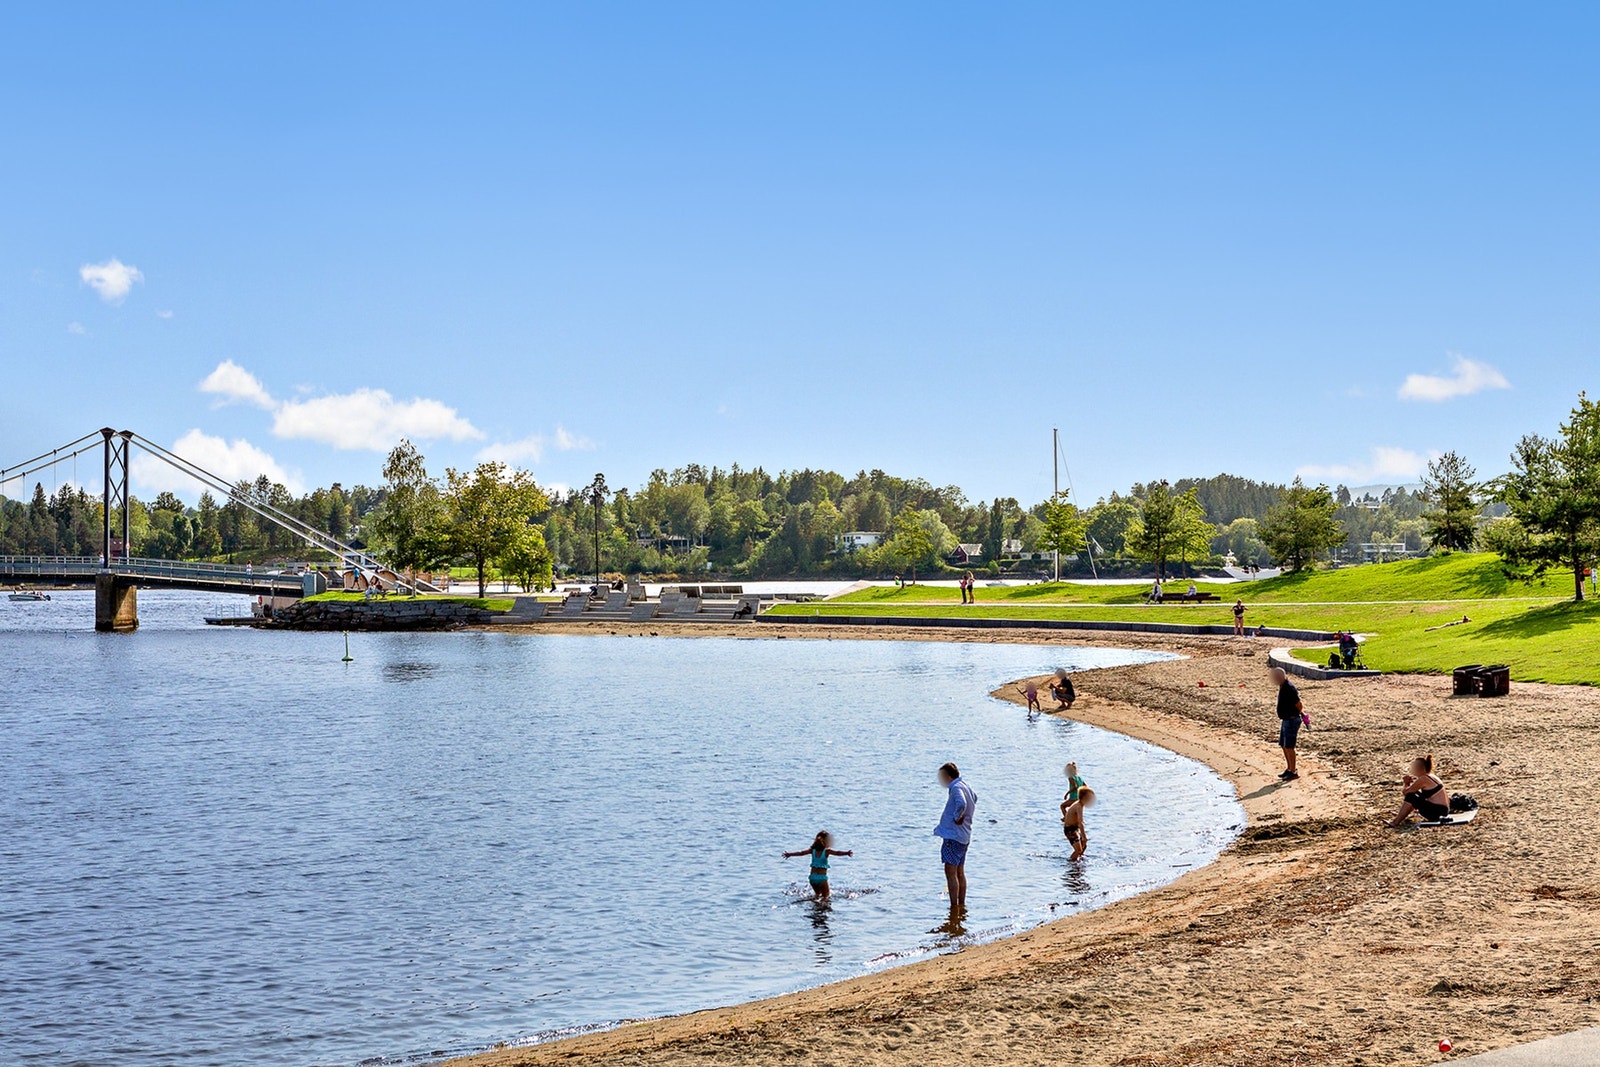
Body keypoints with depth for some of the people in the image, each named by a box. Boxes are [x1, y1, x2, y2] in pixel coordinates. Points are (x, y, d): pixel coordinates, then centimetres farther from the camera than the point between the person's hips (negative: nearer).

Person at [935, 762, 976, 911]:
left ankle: (954, 908, -9)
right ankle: (962, 905, 22)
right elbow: (974, 798, 34)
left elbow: (961, 804, -37)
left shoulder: (956, 788, -17)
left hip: (953, 836, -10)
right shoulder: (965, 786, 13)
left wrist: (957, 818, -20)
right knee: (960, 872, 16)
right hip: (964, 836, 10)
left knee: (950, 872, -8)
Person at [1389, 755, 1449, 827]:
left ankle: (1396, 822, -10)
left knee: (1410, 796, -15)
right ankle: (1402, 815, 26)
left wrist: (1405, 783, 8)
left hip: (1437, 812, -10)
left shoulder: (1423, 779, -15)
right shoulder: (1430, 777, 14)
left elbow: (1405, 791, -13)